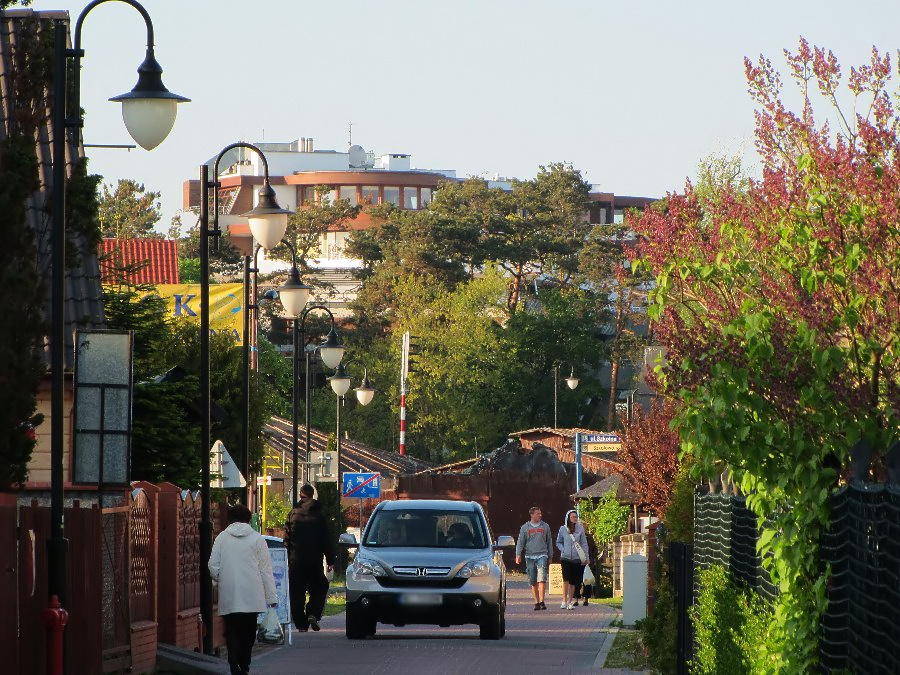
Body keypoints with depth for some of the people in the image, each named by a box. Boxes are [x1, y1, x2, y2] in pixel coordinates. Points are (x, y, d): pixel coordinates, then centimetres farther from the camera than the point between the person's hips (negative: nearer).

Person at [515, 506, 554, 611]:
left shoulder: (545, 526, 10)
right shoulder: (525, 528, 7)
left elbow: (549, 542, 16)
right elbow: (520, 542, 6)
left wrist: (550, 556, 16)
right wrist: (518, 555, -7)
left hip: (542, 556, -1)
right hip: (530, 556, 1)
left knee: (542, 579, -15)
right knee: (533, 581, 4)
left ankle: (542, 601, -17)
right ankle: (537, 602, 11)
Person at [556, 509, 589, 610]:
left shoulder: (580, 528, 3)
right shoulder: (563, 529, 4)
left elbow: (584, 543, 7)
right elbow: (558, 542, 15)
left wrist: (585, 557, 3)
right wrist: (563, 550, -3)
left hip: (577, 559, 1)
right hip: (565, 558, -1)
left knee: (573, 582, 5)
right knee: (566, 579, -16)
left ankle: (570, 602, 15)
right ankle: (564, 601, -13)